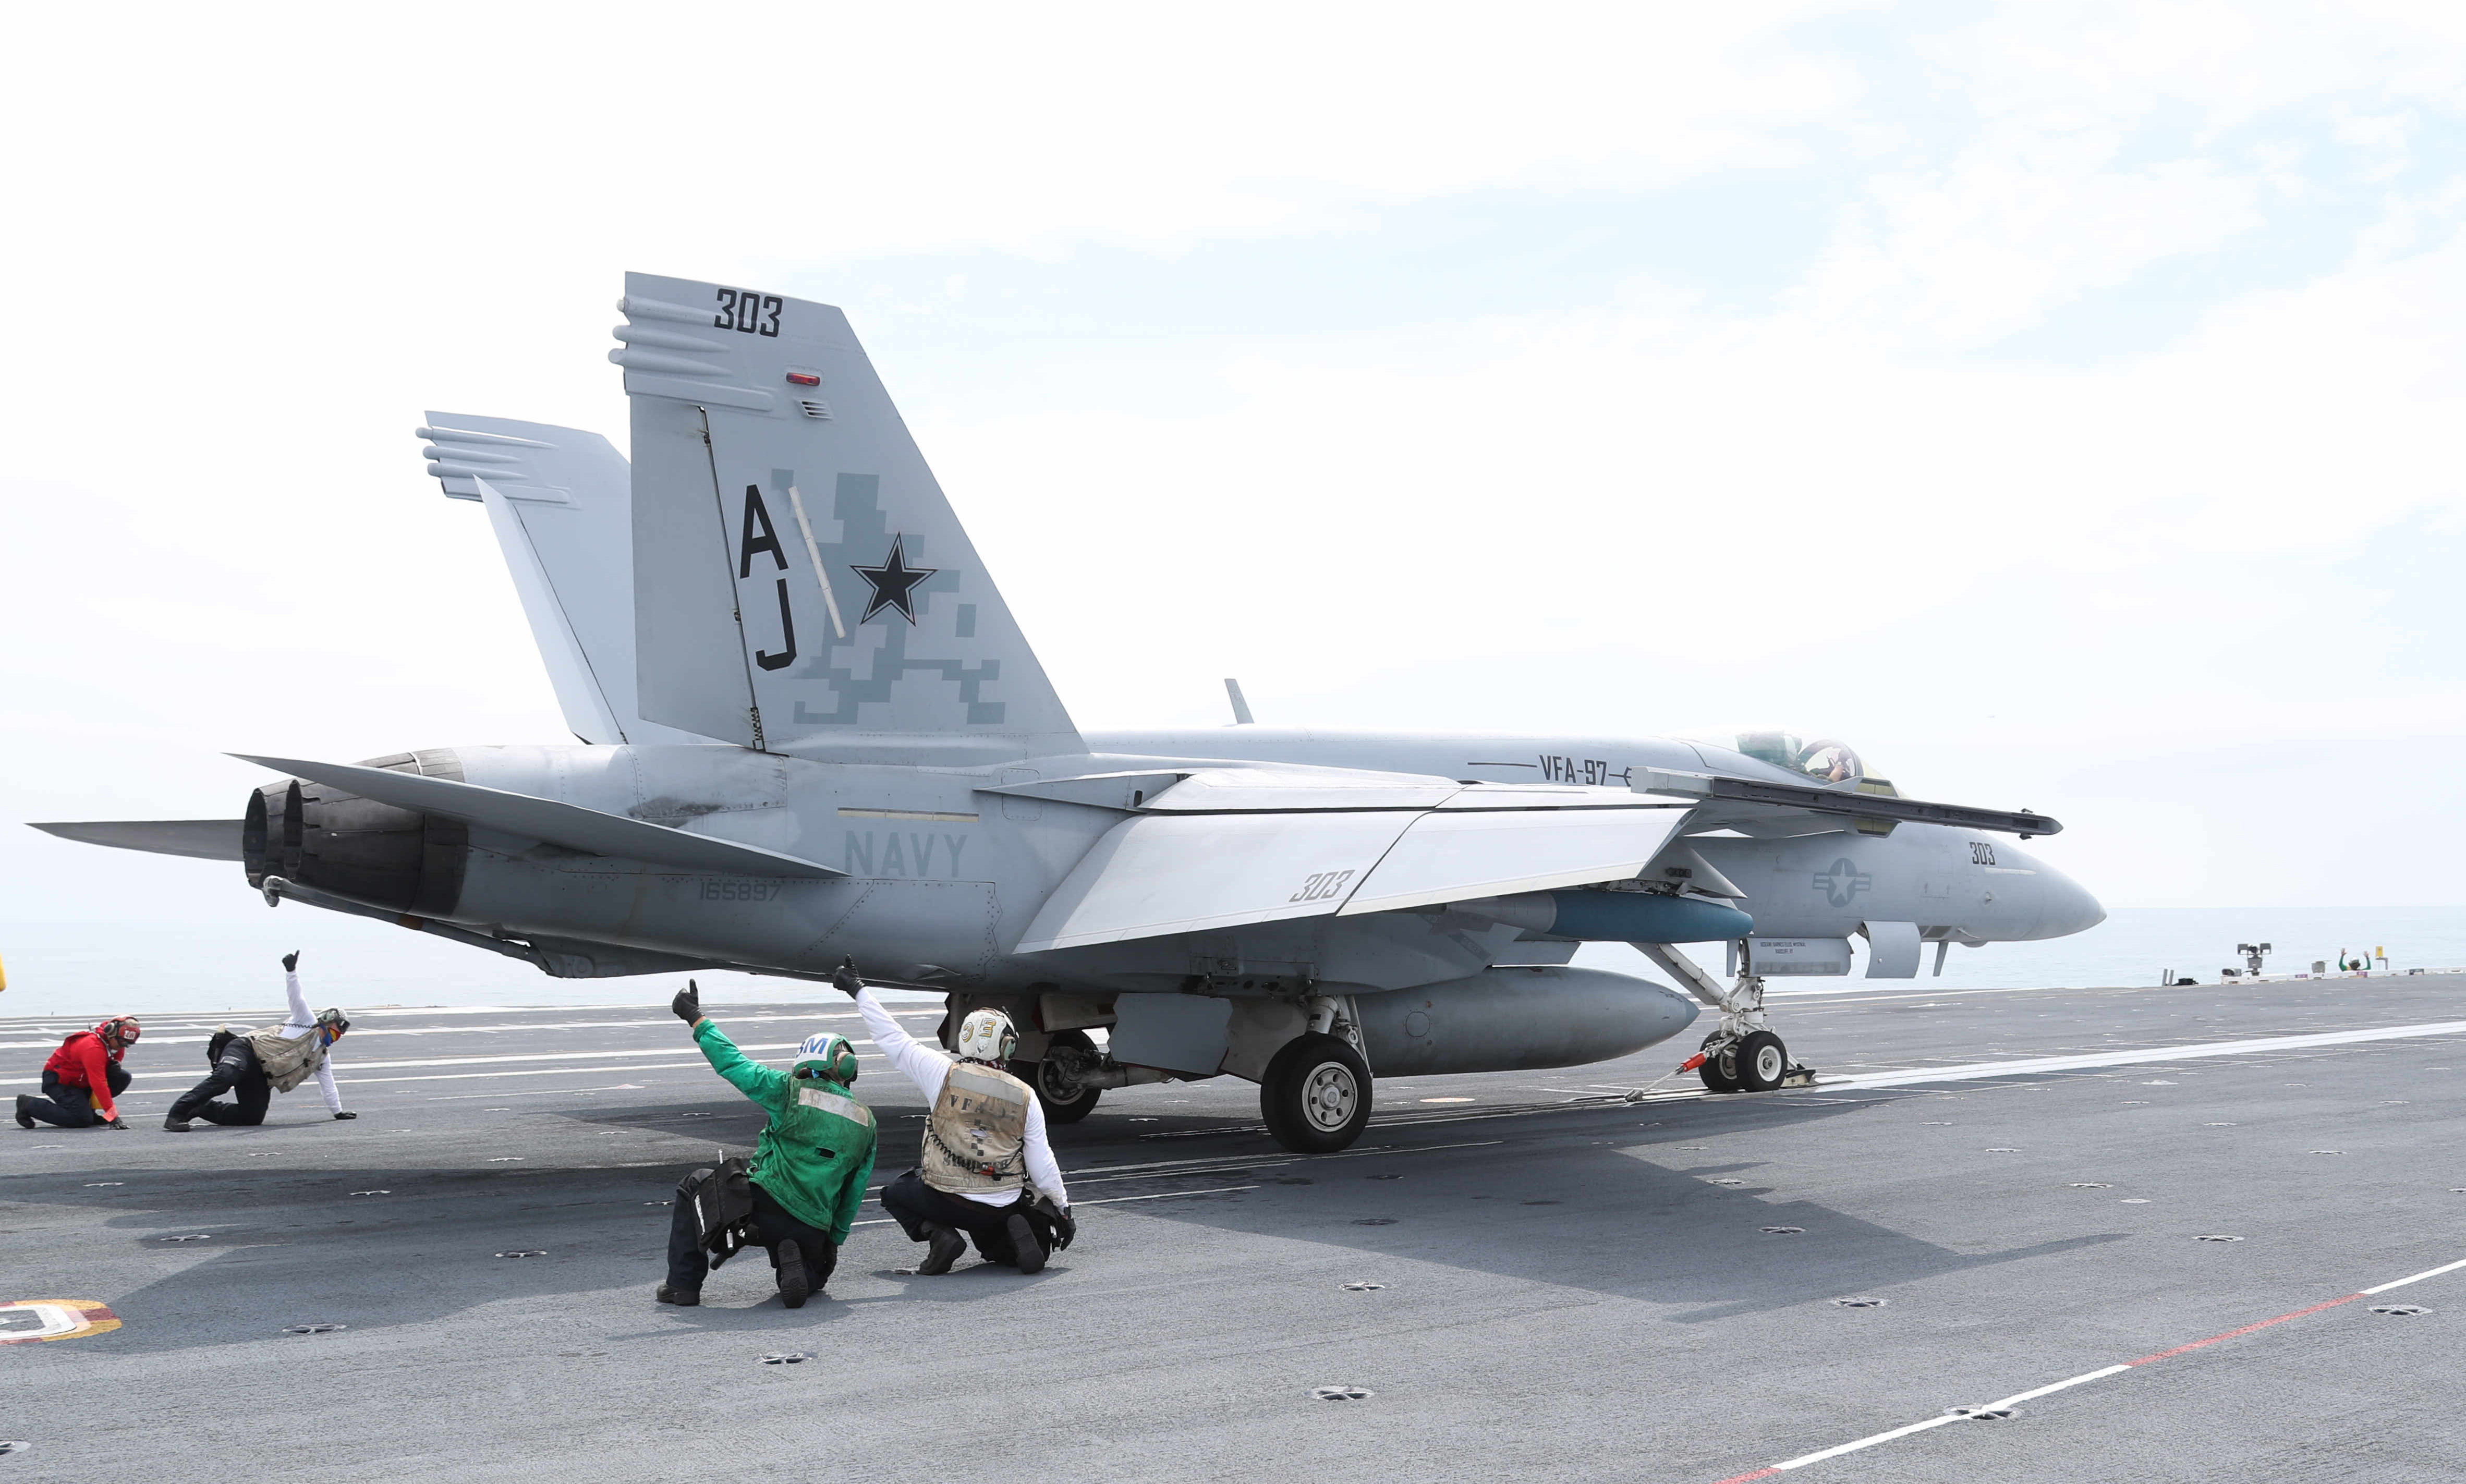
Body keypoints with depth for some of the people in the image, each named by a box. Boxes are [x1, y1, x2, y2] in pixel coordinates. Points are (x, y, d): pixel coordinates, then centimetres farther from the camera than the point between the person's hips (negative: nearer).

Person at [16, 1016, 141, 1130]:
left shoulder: (117, 1044, -3)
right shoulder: (93, 1047, -31)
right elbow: (98, 1084, -36)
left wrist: (115, 1065, -15)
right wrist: (113, 1116, -39)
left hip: (82, 1080, 8)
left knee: (123, 1077, -8)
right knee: (83, 1120, -22)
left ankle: (87, 1107, 2)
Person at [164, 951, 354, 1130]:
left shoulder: (322, 1058, 25)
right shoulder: (307, 1022, 7)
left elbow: (328, 1087, 34)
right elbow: (295, 997, -7)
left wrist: (338, 1112, 34)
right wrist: (291, 970, -25)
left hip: (260, 1079, 7)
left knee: (253, 1117, -13)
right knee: (225, 1078, -37)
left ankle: (199, 1108, -1)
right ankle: (177, 1114, -35)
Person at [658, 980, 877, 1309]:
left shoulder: (792, 1092, -3)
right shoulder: (866, 1122, 10)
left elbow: (733, 1063, 1)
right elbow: (854, 1192, 15)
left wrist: (696, 1019, 13)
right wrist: (833, 1242, 26)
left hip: (763, 1208, -3)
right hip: (814, 1230, 3)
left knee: (694, 1185, 24)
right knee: (816, 1270, 36)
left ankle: (683, 1284, 17)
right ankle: (797, 1265, -2)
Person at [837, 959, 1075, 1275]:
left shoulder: (945, 1074, -9)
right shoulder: (1026, 1097, -3)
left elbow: (893, 1039, -3)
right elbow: (1042, 1165, 1)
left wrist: (858, 989, 6)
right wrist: (1063, 1209, 14)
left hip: (947, 1202, -3)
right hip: (1004, 1209, 3)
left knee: (894, 1194, 27)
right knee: (991, 1243, 36)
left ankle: (937, 1234, -1)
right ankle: (1013, 1237, -2)